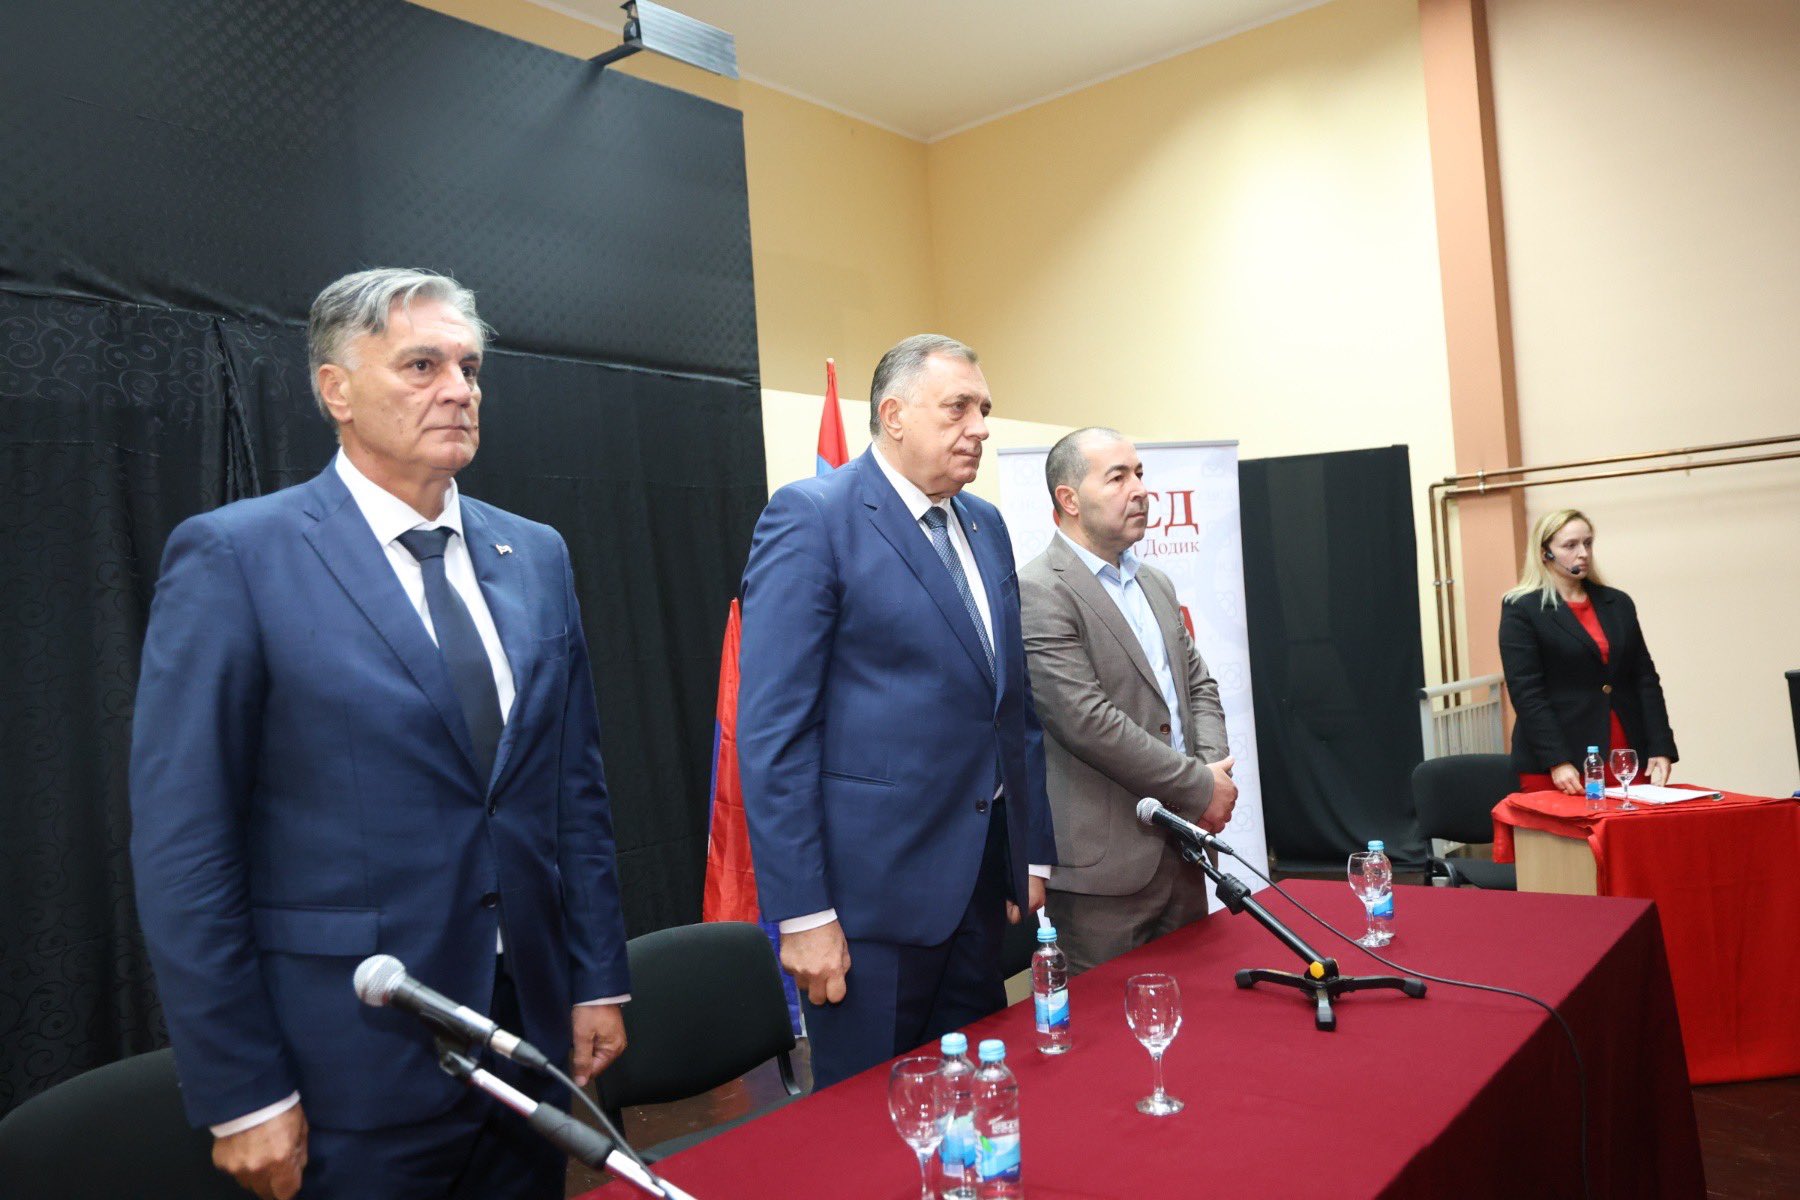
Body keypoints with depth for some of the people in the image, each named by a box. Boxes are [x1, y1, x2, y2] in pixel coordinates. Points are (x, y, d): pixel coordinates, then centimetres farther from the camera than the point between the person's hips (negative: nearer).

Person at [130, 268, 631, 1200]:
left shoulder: (535, 556, 6)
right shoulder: (234, 557, -10)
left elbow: (576, 784, 8)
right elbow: (182, 843, -11)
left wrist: (598, 980, 6)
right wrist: (241, 1094, -10)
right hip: (352, 1073, -4)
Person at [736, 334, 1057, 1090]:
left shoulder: (985, 525, 12)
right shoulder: (811, 517, -11)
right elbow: (773, 728, -15)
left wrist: (1034, 851, 15)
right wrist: (802, 912, -17)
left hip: (982, 881, 7)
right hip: (873, 888, -7)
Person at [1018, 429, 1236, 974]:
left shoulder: (1156, 584, 14)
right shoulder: (1039, 593, -14)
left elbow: (1198, 684, 18)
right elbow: (1087, 722, -21)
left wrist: (1213, 770, -2)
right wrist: (1200, 788, -13)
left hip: (1180, 849, 8)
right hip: (1103, 864, -8)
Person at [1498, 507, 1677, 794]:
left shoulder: (1619, 604, 14)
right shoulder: (1521, 610, -4)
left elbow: (1645, 679, 12)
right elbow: (1526, 693, -10)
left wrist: (1660, 748, 1)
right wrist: (1557, 761, -17)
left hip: (1627, 757, 5)